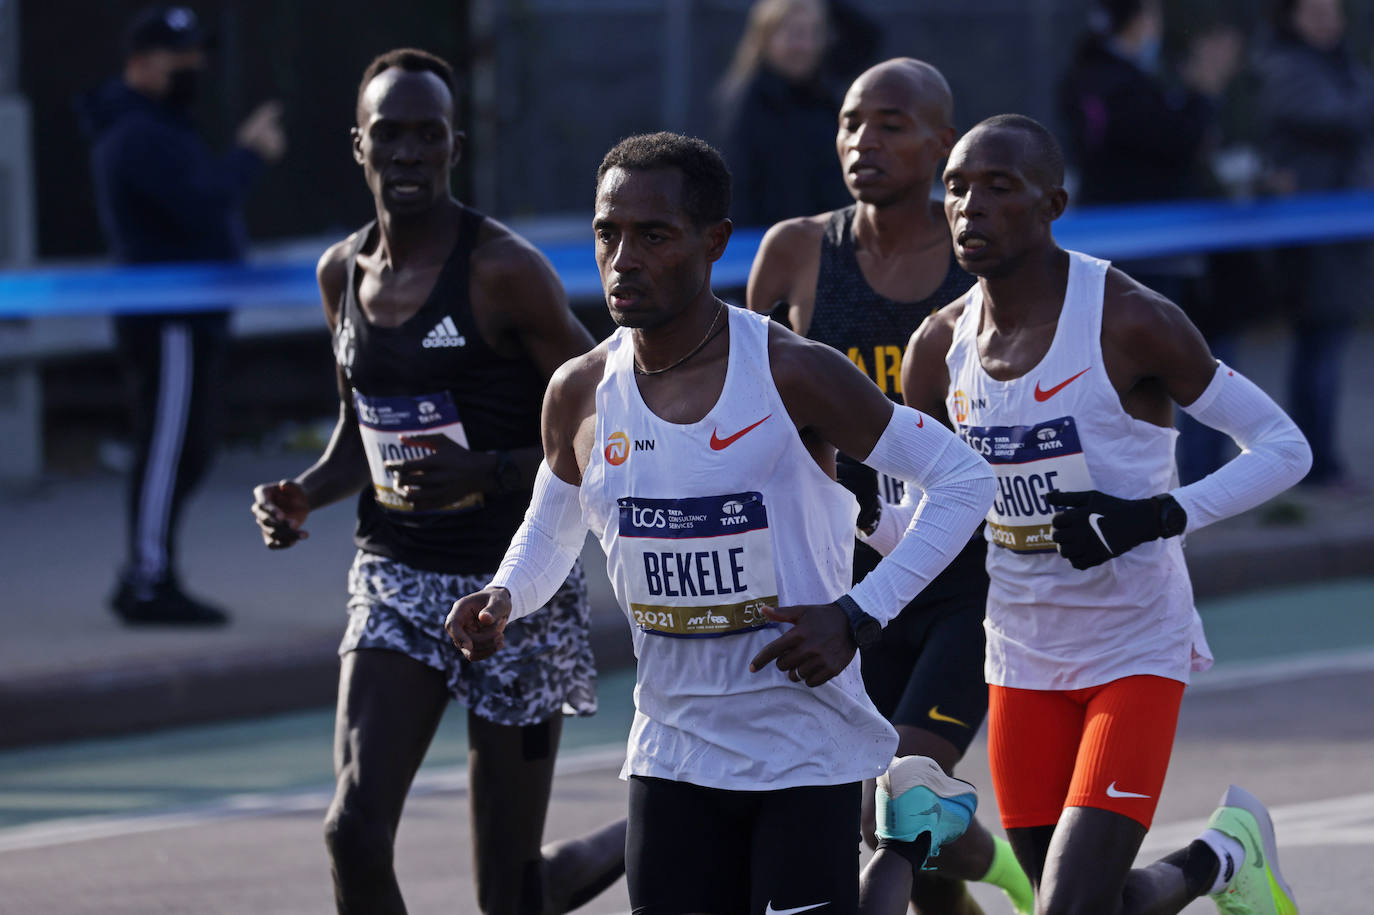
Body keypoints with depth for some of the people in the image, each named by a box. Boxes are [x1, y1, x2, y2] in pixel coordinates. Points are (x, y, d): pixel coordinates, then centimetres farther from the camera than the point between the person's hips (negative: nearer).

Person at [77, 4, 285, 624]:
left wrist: (244, 155, 8)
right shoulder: (141, 135, -16)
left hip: (188, 320, 11)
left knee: (185, 455, 13)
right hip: (169, 322, -11)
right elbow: (200, 205, -26)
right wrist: (249, 155, -14)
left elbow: (198, 198, 20)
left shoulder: (155, 126, 20)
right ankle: (149, 586, -7)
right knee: (168, 451, -9)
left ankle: (145, 580, 17)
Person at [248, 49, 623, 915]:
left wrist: (487, 474, -27)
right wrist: (303, 495, 0)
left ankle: (644, 843, 37)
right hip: (397, 578, 5)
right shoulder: (343, 272, 6)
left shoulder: (504, 271, -14)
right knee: (355, 832, -16)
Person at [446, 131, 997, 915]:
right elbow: (553, 529, 19)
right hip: (674, 754, 4)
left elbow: (966, 480, -9)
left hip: (807, 752, -4)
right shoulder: (580, 395, -1)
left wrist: (859, 616, -16)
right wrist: (504, 599, -3)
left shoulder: (792, 375, -15)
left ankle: (910, 832, 20)